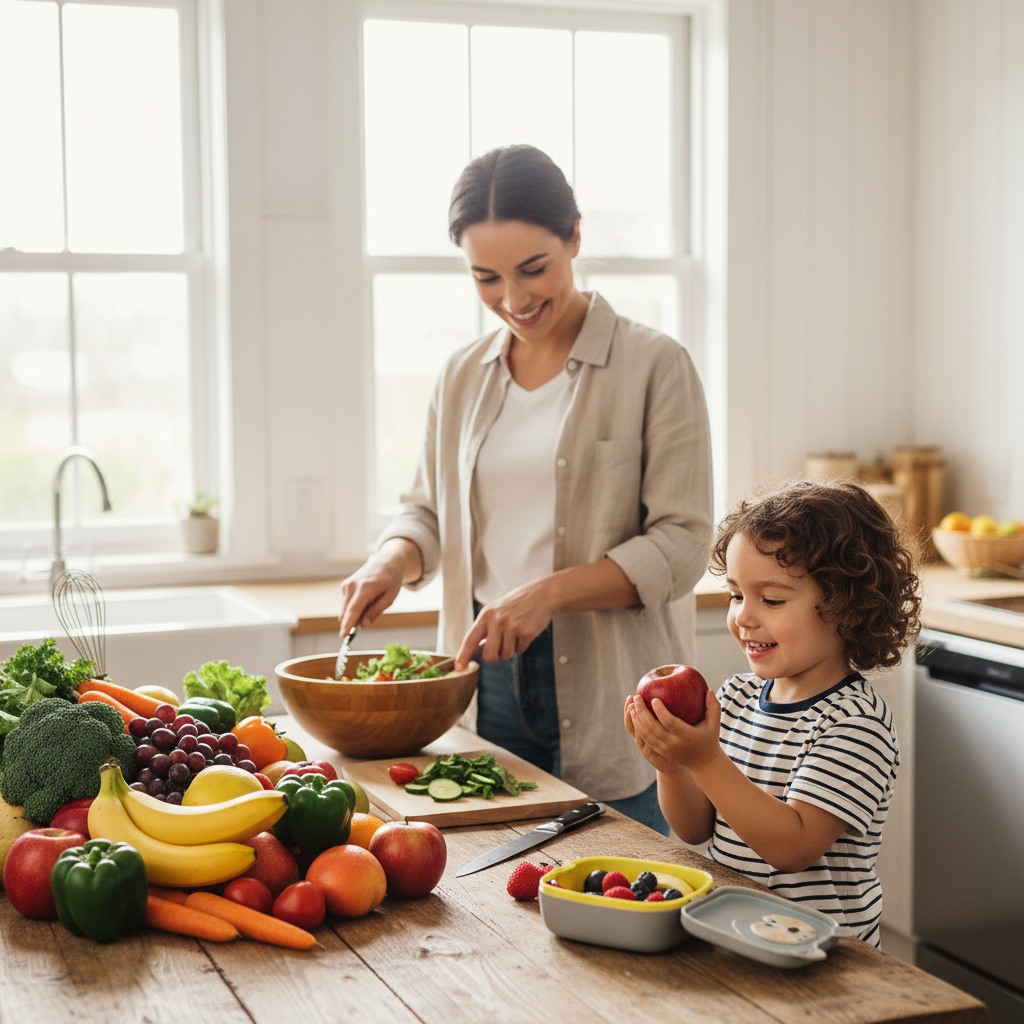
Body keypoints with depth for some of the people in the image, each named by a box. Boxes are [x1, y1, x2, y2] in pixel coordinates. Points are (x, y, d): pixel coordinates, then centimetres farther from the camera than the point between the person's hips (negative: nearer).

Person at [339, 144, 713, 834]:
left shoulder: (653, 366, -5)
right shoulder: (465, 378, 11)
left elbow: (680, 544, -9)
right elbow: (429, 509, 21)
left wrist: (549, 591, -20)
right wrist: (393, 561, -1)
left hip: (612, 691, -4)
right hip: (488, 680, 4)